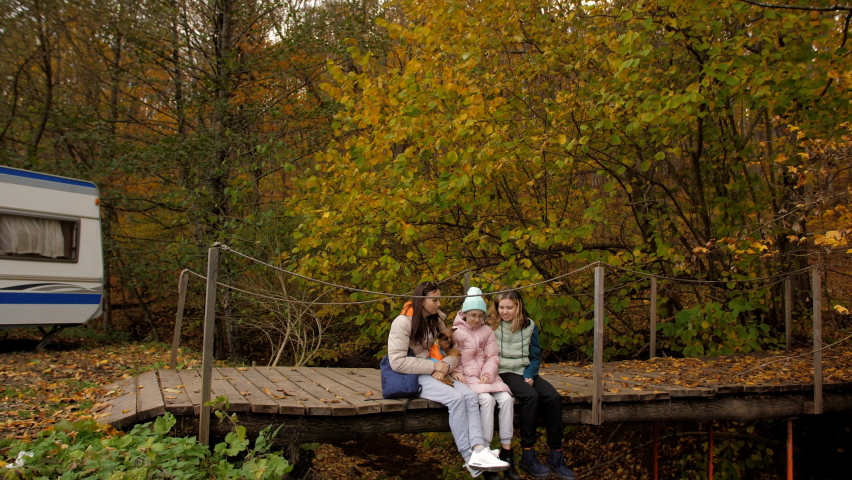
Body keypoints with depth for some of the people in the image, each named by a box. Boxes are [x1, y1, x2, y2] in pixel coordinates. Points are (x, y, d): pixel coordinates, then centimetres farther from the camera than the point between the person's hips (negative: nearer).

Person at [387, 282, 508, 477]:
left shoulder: (436, 321, 12)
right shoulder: (403, 322, -10)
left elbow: (452, 351, 11)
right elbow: (397, 362, -19)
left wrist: (445, 366, -13)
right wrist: (434, 366, -18)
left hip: (435, 374, 7)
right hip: (413, 378, -7)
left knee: (470, 395, -22)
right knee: (456, 398, -29)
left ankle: (479, 450, -36)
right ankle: (470, 458, -22)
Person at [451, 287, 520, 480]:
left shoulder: (487, 331, 12)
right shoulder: (456, 332, 3)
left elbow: (492, 357, 6)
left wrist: (488, 374, -12)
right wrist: (456, 372, -16)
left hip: (486, 377, 4)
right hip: (466, 377, -4)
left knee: (506, 398, -24)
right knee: (487, 400, -32)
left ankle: (506, 453, -19)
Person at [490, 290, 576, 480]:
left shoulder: (530, 326, 7)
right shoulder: (491, 325, -2)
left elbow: (535, 357, 9)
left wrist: (529, 376, -8)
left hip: (526, 372, 4)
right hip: (504, 373, -4)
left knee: (553, 397, -22)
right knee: (531, 395, -32)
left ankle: (555, 456, -14)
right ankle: (528, 456, -24)